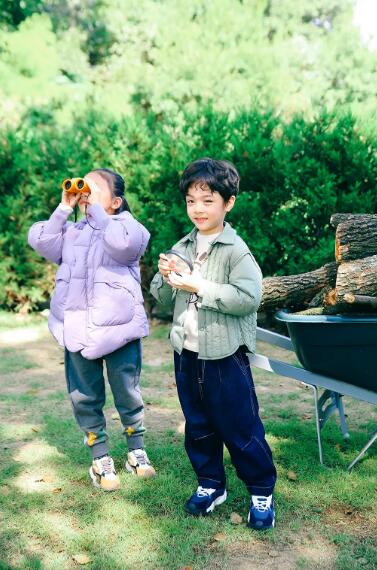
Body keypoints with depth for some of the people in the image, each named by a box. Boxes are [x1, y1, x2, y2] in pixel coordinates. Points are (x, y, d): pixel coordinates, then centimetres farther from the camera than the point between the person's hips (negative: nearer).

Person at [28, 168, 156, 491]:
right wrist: (63, 209, -5)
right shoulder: (71, 230, 12)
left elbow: (121, 244, -25)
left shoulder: (128, 226, -2)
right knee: (84, 398, 10)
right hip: (77, 329, 4)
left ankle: (137, 451, 31)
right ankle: (101, 459, 25)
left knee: (128, 396, 10)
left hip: (119, 328, -4)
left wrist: (96, 208, -16)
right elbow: (40, 242, -1)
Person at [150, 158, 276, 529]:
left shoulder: (236, 251, -11)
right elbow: (162, 298, 14)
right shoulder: (182, 248, 8)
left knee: (240, 428, 3)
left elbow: (249, 298, -24)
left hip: (225, 356, -6)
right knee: (197, 425, 17)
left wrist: (199, 286, -23)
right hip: (187, 354, 6)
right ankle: (210, 484, 34)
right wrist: (166, 278, -8)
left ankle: (261, 492, 21)